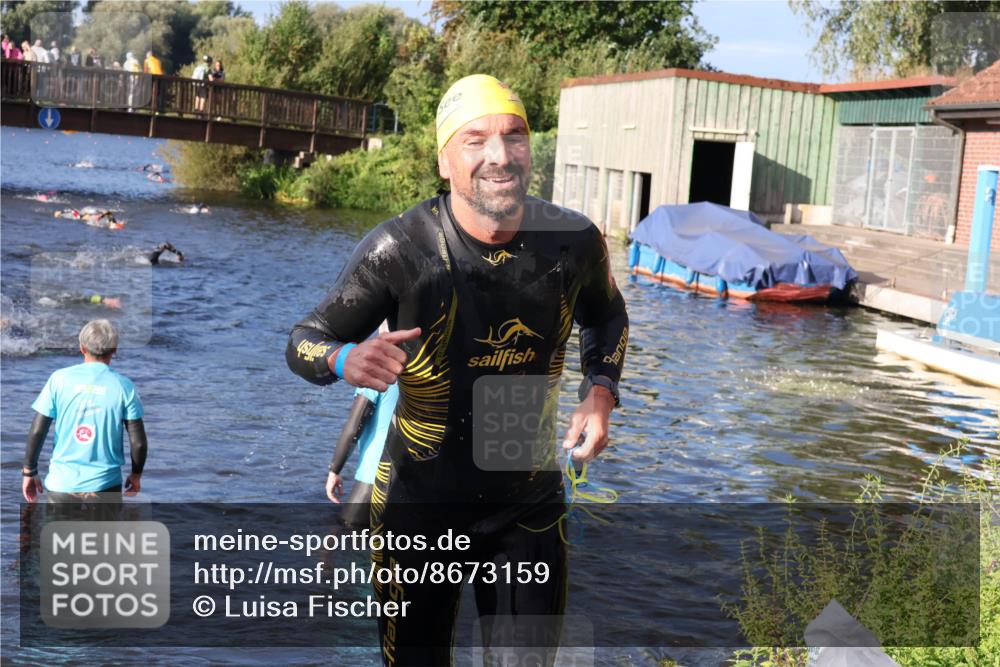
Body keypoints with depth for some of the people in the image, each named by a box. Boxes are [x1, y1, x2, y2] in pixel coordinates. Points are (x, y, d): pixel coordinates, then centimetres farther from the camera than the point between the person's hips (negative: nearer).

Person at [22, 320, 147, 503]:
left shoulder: (59, 379, -3)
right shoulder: (123, 386, -4)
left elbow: (37, 431, -3)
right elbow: (138, 441, -4)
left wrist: (29, 472, 9)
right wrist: (136, 474, 13)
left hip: (62, 482, 1)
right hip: (105, 485, -1)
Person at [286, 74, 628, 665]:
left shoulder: (574, 241, -10)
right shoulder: (398, 249, -20)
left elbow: (606, 316, 13)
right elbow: (305, 340, -11)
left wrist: (601, 393, -4)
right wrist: (346, 359, -33)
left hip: (529, 504, 2)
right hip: (419, 503, -2)